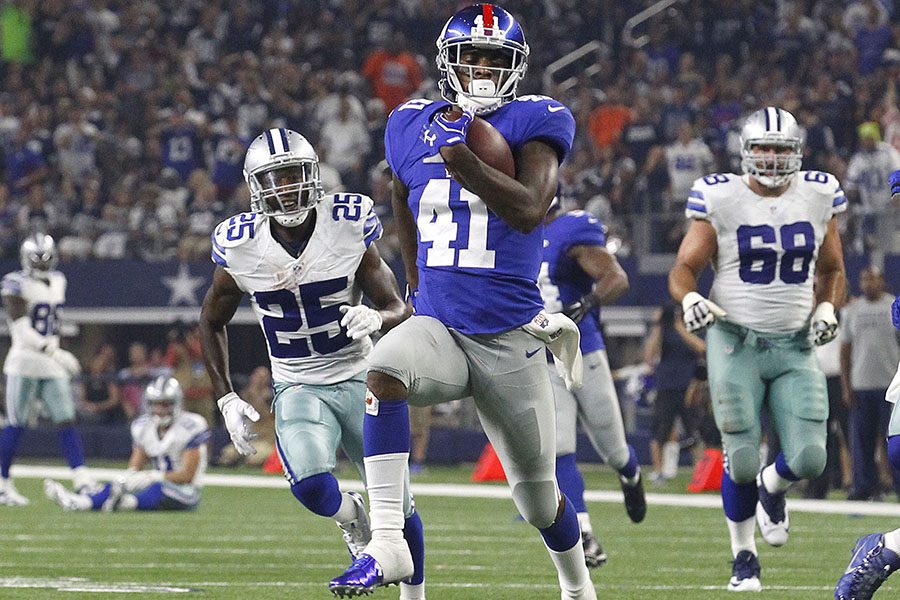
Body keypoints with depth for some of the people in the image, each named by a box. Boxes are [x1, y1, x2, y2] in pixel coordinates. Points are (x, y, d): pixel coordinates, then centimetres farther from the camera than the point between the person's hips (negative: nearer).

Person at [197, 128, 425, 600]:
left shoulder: (349, 226, -13)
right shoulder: (239, 246, -10)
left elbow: (399, 309, -6)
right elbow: (212, 323, 7)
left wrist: (376, 319, -31)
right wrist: (226, 398, 0)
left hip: (358, 379, 1)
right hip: (298, 388, -1)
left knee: (398, 503, 3)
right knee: (312, 486, -28)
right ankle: (350, 517, 7)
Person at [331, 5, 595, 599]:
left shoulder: (534, 123, -6)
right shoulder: (413, 127, 7)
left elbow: (529, 211, -22)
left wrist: (464, 160, -32)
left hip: (509, 338, -2)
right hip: (437, 327, 2)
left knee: (538, 494, 10)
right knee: (384, 373, -33)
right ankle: (387, 544, -36)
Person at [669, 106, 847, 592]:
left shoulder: (818, 197, 4)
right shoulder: (720, 199, -6)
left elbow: (832, 270, 17)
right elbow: (684, 268, -2)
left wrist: (827, 307, -2)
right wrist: (689, 298, -23)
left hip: (795, 347, 2)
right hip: (735, 342, -2)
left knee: (809, 459, -10)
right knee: (742, 458, -5)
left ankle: (772, 487, 28)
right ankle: (743, 555, 17)